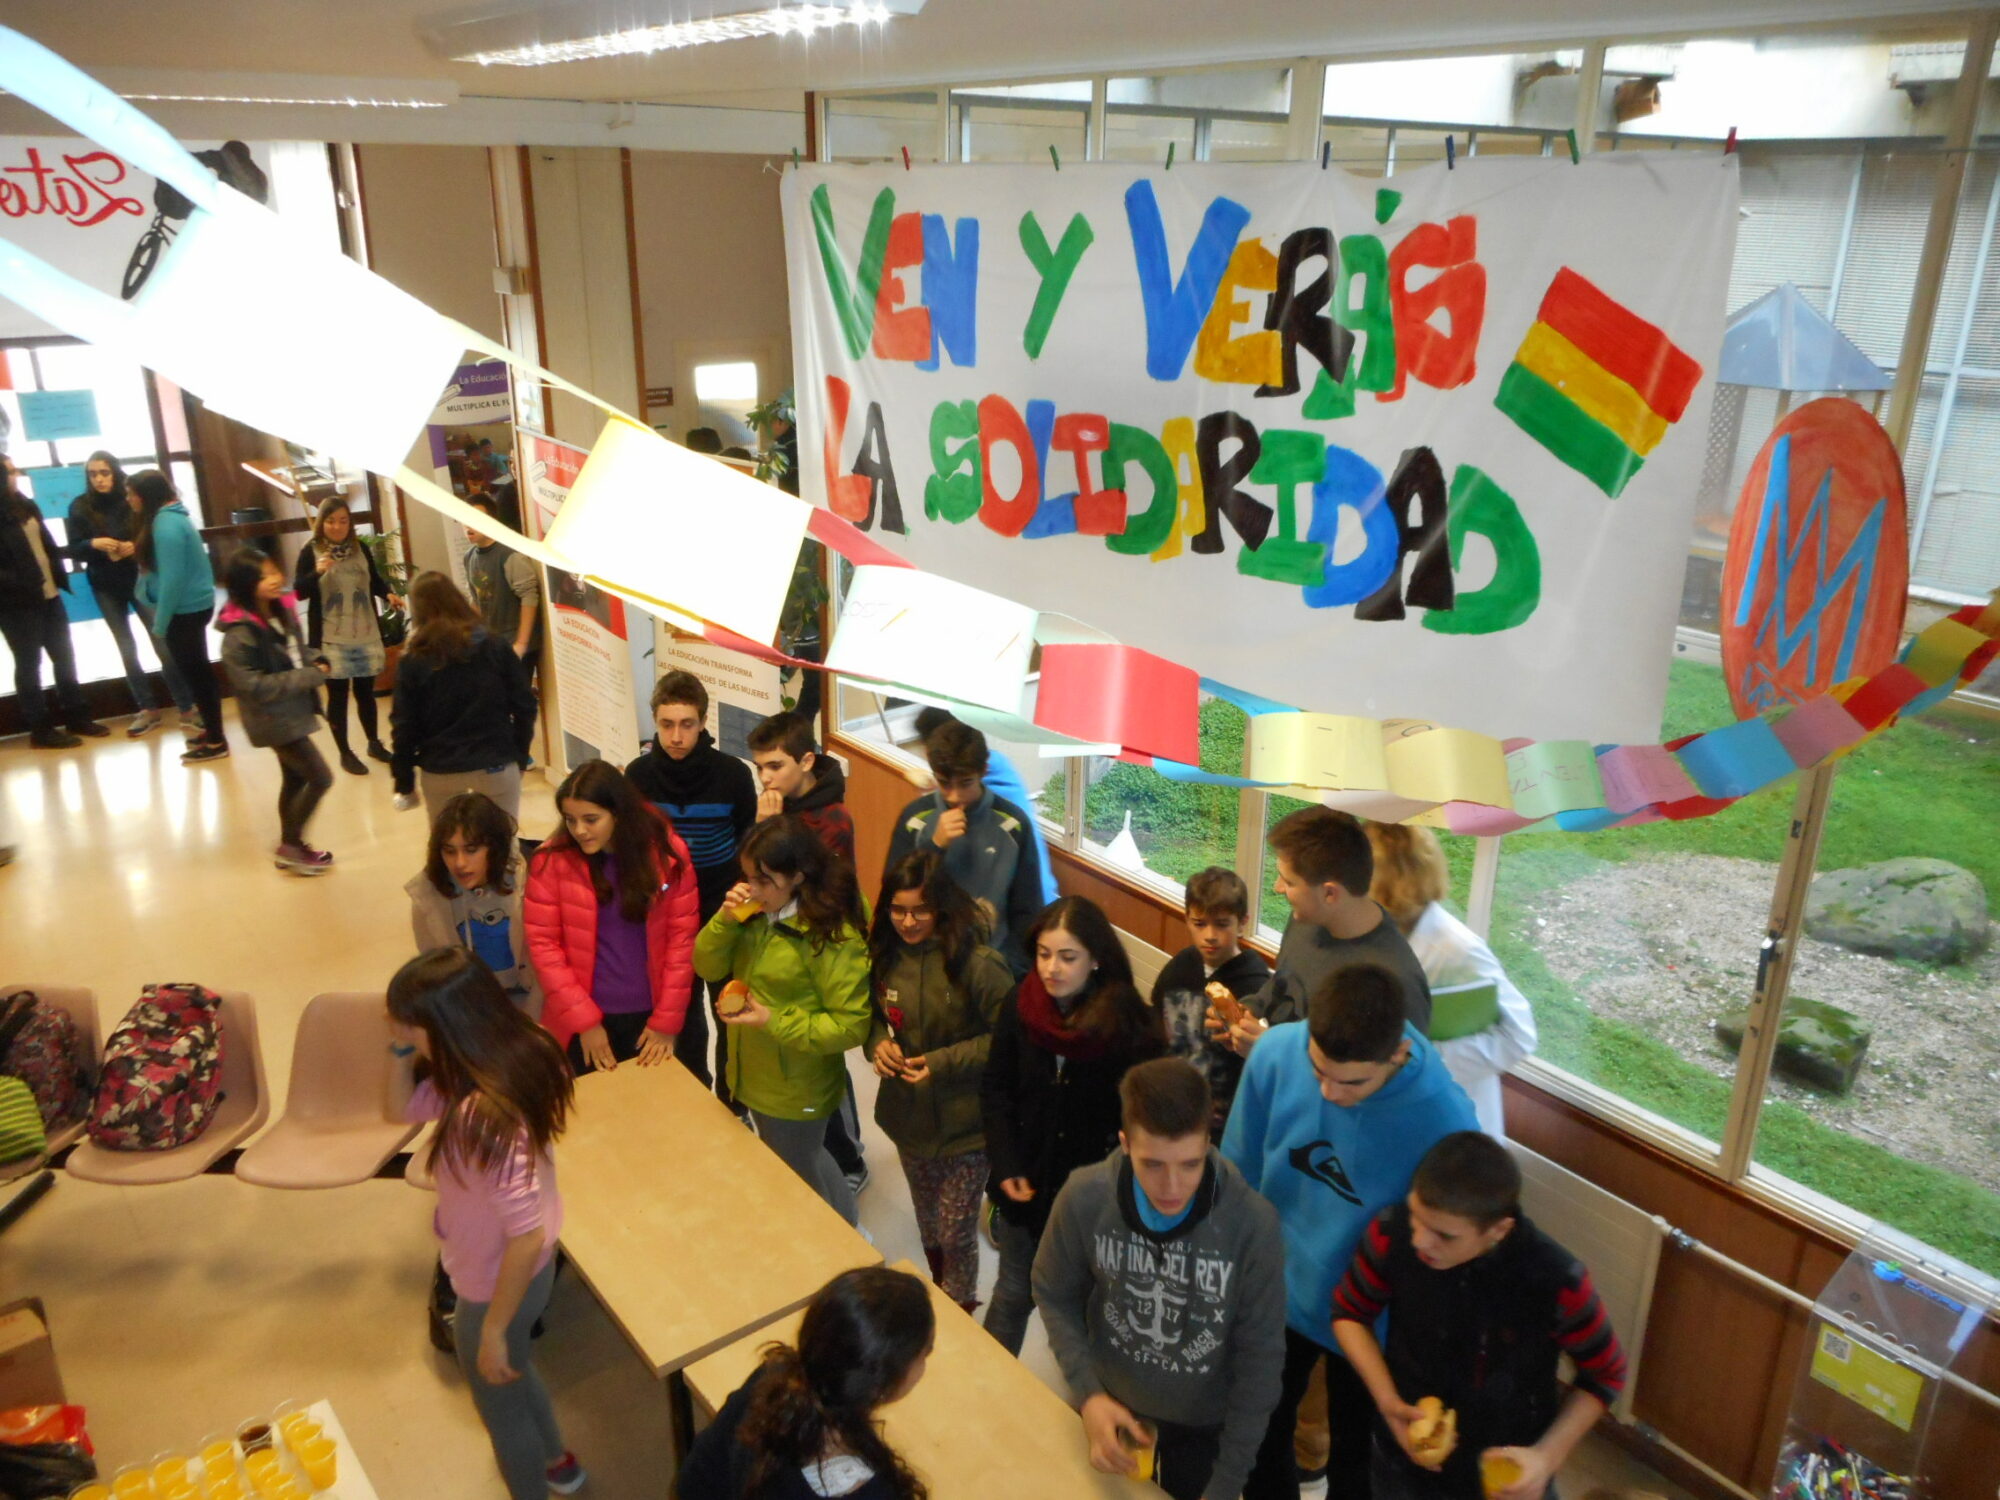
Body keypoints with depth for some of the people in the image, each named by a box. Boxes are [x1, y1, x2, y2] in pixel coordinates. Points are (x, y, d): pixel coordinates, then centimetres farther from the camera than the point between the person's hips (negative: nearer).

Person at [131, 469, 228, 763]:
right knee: (197, 670, 17)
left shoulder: (165, 524, -21)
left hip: (185, 609, -10)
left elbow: (172, 578, -23)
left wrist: (160, 622, -19)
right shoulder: (171, 517, 9)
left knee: (193, 672, -2)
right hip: (194, 605, 10)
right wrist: (137, 551, 10)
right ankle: (212, 730, 28)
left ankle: (215, 742, 6)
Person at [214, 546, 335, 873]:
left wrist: (316, 661, -5)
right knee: (320, 778, -4)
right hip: (274, 719, -8)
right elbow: (254, 686, -25)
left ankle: (290, 846, 35)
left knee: (294, 779, 19)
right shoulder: (239, 634, -25)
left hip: (293, 710, 8)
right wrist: (310, 676, -23)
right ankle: (290, 845, 13)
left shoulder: (281, 611, 0)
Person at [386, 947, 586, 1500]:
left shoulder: (485, 1116, -40)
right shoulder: (513, 1054, -14)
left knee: (498, 1396, 21)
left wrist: (493, 1329, -20)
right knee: (512, 1371, 34)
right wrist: (402, 1052, -16)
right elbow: (407, 1108, 2)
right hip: (515, 1265, 8)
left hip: (498, 1281, -8)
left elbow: (526, 1237, -33)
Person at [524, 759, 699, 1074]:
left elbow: (682, 936, -6)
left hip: (648, 1015, 1)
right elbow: (543, 944, -9)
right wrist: (585, 1020, -11)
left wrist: (667, 1021, -6)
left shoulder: (666, 852, -9)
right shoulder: (552, 860, -12)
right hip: (582, 1022, -1)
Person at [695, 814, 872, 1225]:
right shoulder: (755, 913, -4)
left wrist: (774, 1023, -28)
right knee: (775, 1169, 27)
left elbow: (852, 1025, -25)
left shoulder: (833, 936, -26)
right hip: (753, 1075, 8)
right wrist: (725, 920, -19)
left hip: (797, 1091, -8)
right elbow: (707, 968, -1)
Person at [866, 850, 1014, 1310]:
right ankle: (938, 1294, 51)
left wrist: (944, 1062, -25)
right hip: (907, 1115, 6)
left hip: (963, 1123, -5)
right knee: (927, 1225, 26)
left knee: (956, 1233, 8)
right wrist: (877, 1042, -11)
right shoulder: (886, 954, -6)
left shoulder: (978, 965, -24)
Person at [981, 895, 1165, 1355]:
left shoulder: (1131, 1024, -19)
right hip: (1027, 1182, 3)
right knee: (1013, 1295, 20)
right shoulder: (1020, 1006, -11)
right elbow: (995, 1091, -2)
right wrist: (1006, 1168, -9)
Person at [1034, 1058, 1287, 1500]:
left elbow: (1260, 1360, -18)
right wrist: (1087, 1392, -21)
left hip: (1205, 1419, -1)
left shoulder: (1253, 1225, -30)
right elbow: (1055, 1296, -7)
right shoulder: (1083, 1199, -25)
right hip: (1111, 1403, 2)